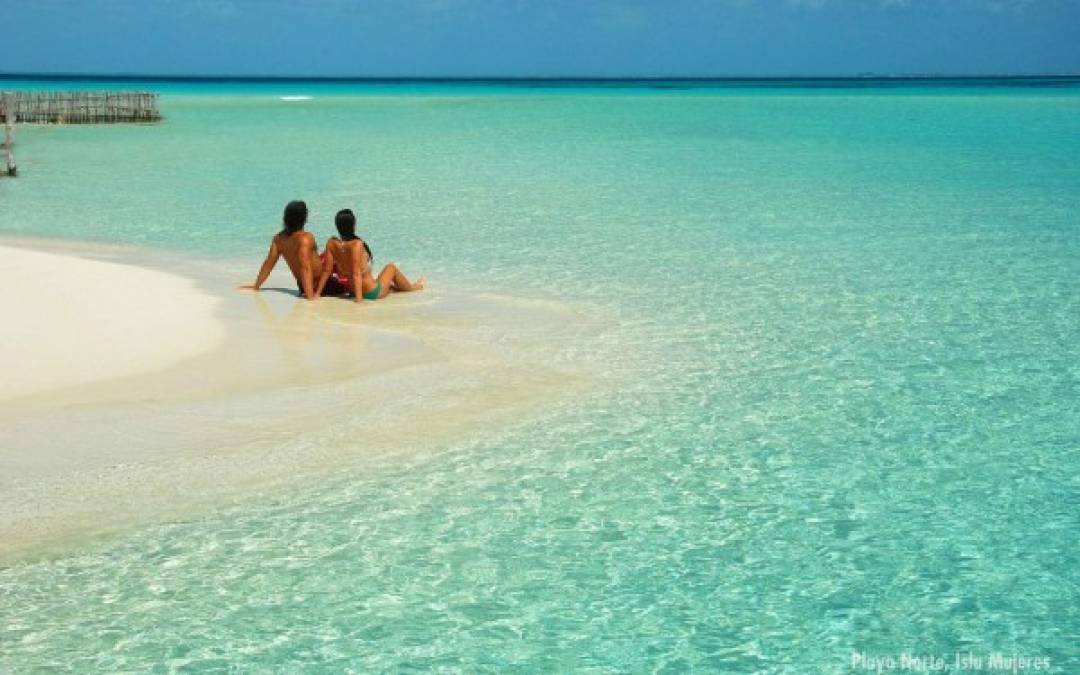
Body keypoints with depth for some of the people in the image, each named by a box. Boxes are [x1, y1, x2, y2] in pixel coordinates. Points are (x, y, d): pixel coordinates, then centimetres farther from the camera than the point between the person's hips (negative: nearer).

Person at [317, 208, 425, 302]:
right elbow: (356, 274, -30)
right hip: (372, 292, -5)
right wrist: (358, 299, -29)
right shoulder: (356, 244, -29)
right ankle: (412, 287, 49)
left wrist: (317, 293, 0)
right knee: (391, 268, 24)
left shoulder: (331, 243, -12)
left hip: (352, 290, 5)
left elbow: (327, 270, -8)